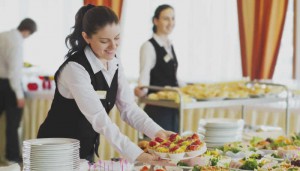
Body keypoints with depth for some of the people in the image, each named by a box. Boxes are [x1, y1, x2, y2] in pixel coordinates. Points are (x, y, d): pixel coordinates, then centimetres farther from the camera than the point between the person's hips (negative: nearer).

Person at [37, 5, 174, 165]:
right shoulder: (75, 69, -25)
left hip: (86, 151, 7)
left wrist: (157, 132, -20)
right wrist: (137, 155, -37)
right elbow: (98, 118, -31)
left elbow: (128, 108, -4)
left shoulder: (115, 64, -1)